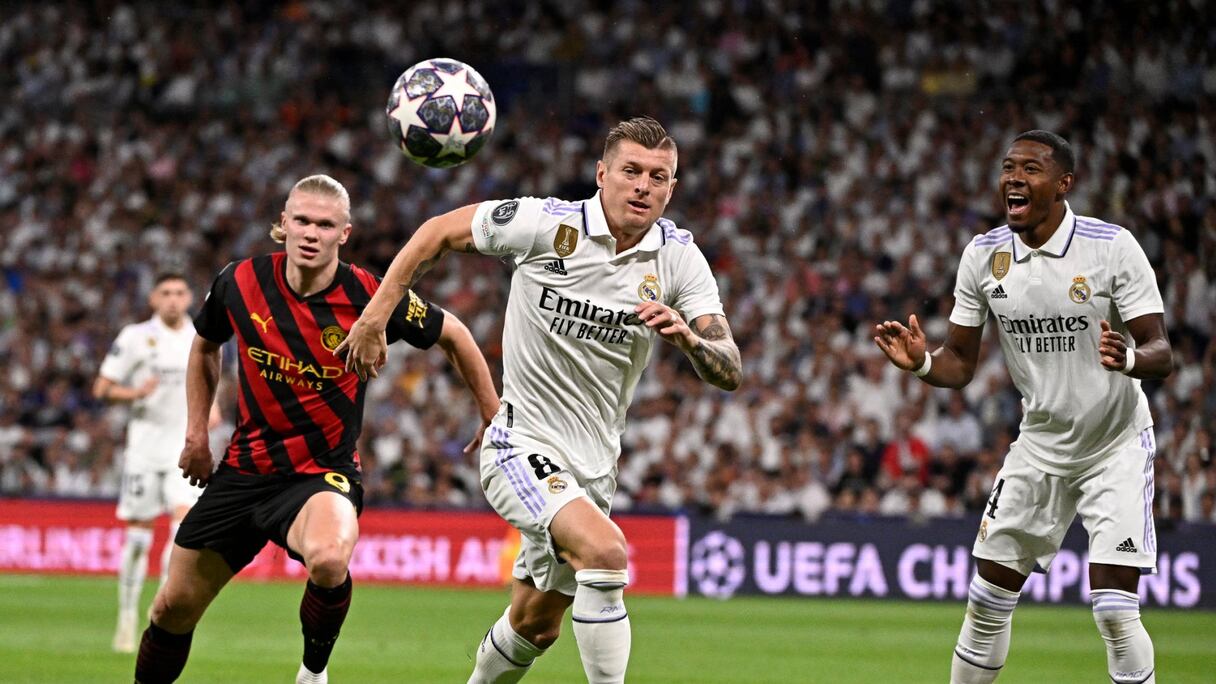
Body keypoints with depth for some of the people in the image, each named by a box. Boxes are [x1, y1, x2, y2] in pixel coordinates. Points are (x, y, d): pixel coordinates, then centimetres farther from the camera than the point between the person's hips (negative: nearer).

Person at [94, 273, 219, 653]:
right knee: (139, 536, 2)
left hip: (187, 447, 2)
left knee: (186, 525, -15)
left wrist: (211, 407, 5)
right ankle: (128, 617, 15)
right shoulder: (135, 337, -2)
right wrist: (136, 393, -21)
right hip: (145, 447, -2)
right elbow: (101, 389, -3)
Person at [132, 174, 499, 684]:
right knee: (173, 608, 4)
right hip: (246, 466, 4)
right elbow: (205, 345, 16)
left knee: (328, 561, -36)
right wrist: (196, 432, 12)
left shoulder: (370, 297, -15)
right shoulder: (241, 283, -7)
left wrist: (492, 417, 8)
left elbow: (453, 335, 3)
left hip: (323, 472, -4)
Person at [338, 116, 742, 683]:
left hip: (593, 465, 5)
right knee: (605, 550, -31)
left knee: (535, 624, 16)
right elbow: (440, 232, 0)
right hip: (523, 445, -5)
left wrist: (687, 338, -32)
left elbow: (729, 373, -10)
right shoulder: (546, 224, -14)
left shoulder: (680, 258, -5)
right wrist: (375, 317, -3)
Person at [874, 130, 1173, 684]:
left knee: (1115, 613, -14)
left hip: (1116, 446, -4)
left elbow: (1160, 352, -18)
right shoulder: (983, 255, -4)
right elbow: (961, 363, 1)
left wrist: (1129, 358, -41)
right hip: (1040, 446, 4)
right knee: (988, 600, 5)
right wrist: (921, 362, -21)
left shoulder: (1113, 247, -17)